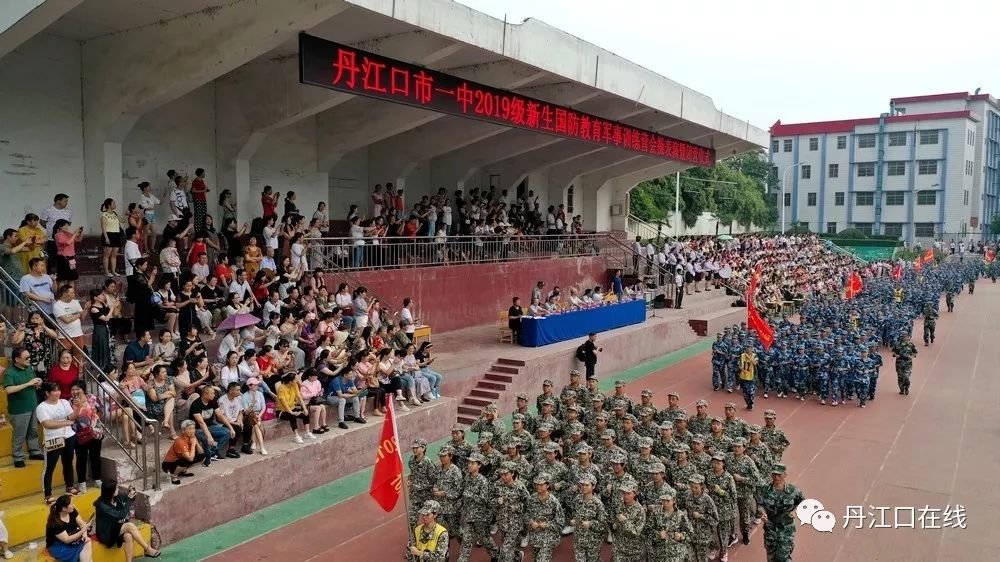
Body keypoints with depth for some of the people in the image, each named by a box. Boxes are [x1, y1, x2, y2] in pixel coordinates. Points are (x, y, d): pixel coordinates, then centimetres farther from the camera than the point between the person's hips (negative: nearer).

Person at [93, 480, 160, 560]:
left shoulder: (117, 496, -5)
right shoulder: (102, 505, -23)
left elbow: (132, 499, 15)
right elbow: (120, 516, -26)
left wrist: (130, 493, -8)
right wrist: (129, 498, -25)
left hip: (118, 527, 6)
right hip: (107, 532, -6)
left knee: (128, 536, -29)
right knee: (130, 525, -29)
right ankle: (148, 549, -22)